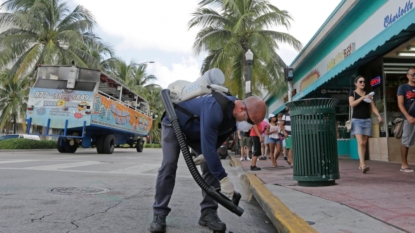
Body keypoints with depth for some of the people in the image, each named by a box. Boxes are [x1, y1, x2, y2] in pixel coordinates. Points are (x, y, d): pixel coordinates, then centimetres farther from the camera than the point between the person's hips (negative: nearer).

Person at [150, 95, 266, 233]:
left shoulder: (235, 115, -15)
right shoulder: (215, 109, -43)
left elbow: (219, 138, -2)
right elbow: (208, 146, -44)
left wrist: (205, 154, -17)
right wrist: (223, 178, -41)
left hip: (197, 131, 7)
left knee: (210, 167, -7)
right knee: (169, 165, -17)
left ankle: (208, 212, 0)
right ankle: (159, 214, -5)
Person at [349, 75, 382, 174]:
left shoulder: (368, 94, 14)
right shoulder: (352, 93, 3)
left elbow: (373, 107, 8)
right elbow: (352, 104, -14)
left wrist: (378, 116, -7)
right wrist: (363, 97, -22)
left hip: (367, 120, 4)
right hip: (357, 120, -4)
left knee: (364, 143, 5)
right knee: (360, 142, -15)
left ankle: (361, 165, 13)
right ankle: (363, 165, -22)